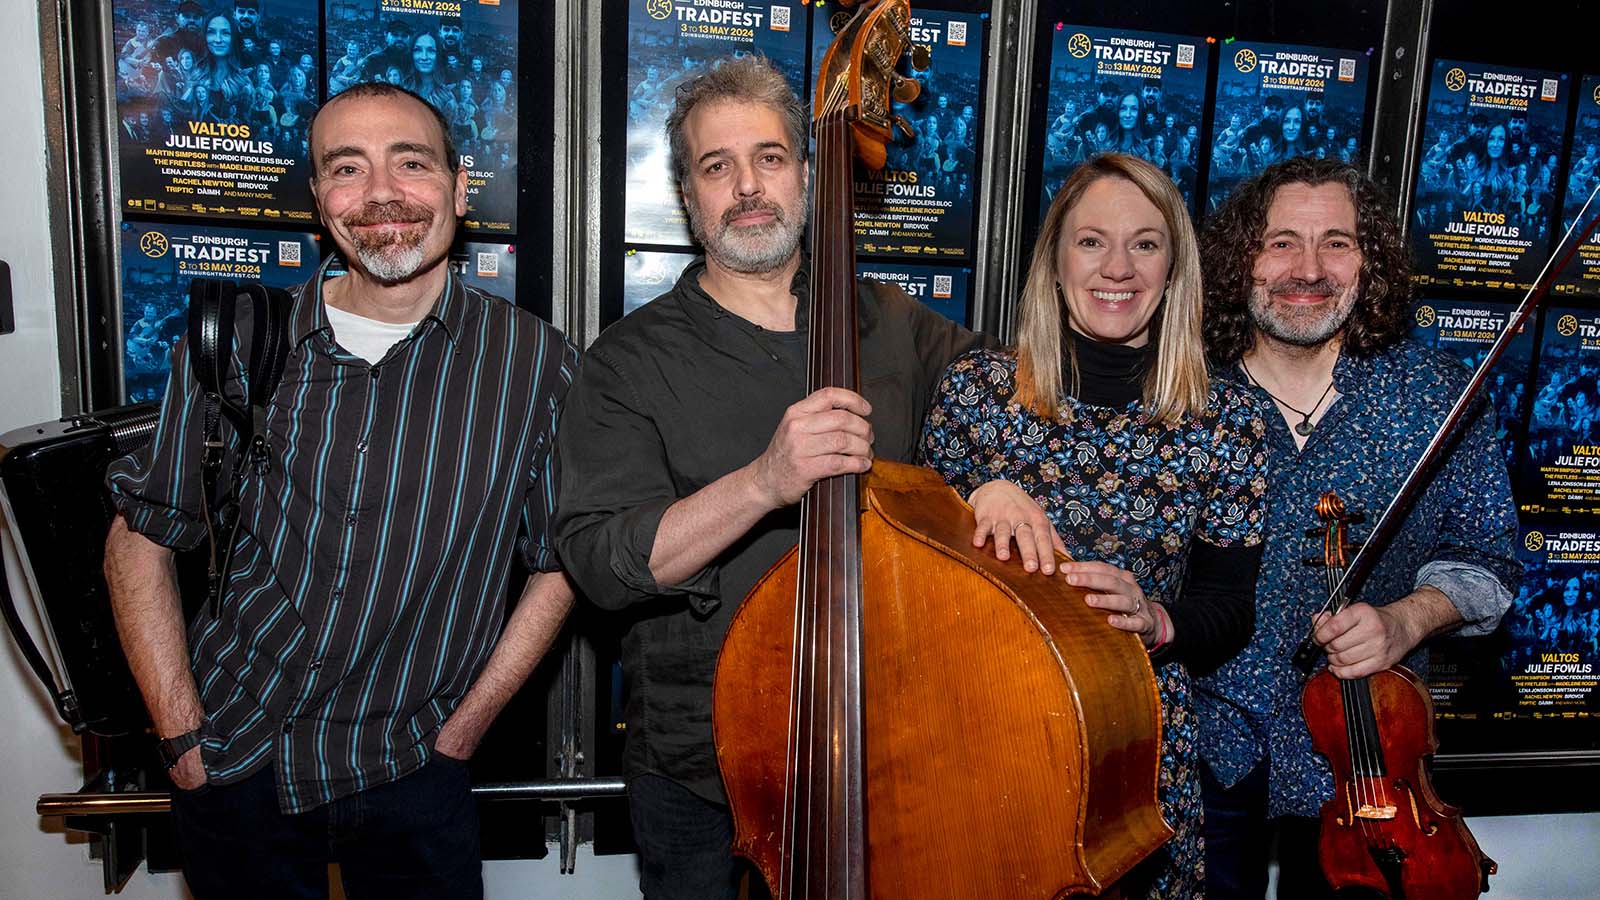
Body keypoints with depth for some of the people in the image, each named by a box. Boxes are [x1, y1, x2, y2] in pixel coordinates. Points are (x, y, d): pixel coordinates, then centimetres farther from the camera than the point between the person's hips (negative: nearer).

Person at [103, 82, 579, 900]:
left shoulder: (533, 363, -10)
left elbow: (556, 564, -2)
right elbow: (140, 540, 4)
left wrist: (459, 732, -4)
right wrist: (181, 735, -1)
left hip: (407, 780, -1)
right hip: (231, 765, 2)